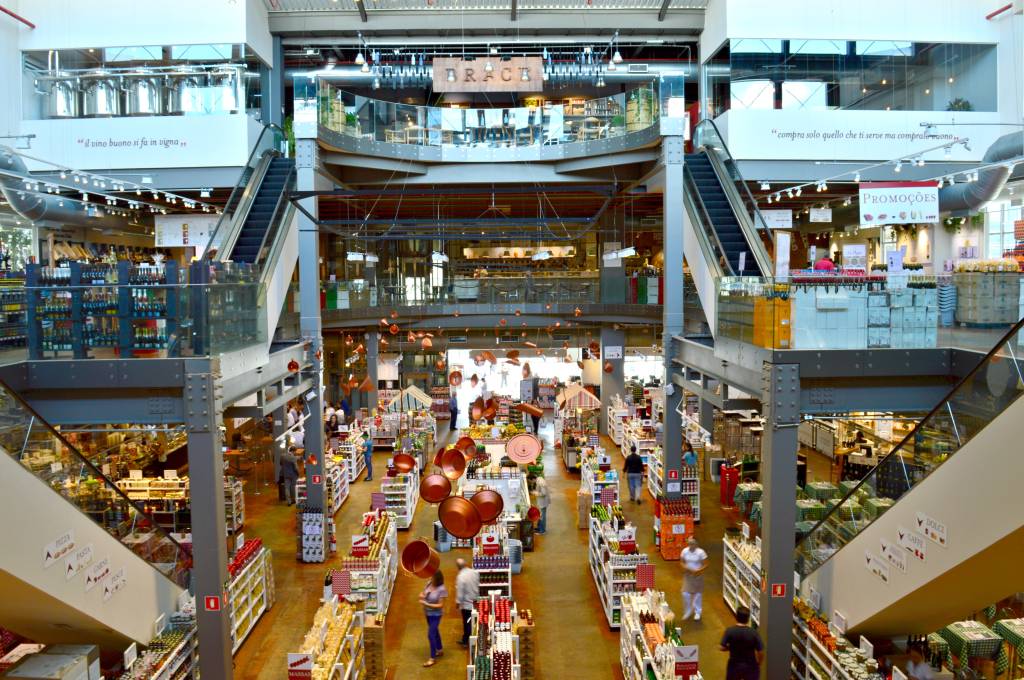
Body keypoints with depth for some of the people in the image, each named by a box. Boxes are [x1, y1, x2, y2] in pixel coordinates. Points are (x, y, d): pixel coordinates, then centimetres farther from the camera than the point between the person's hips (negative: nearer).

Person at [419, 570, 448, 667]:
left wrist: (426, 604, -28)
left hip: (435, 614, -7)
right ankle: (440, 650, 42)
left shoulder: (442, 589, -27)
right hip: (428, 613, 7)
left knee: (431, 635, -5)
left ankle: (432, 658, 7)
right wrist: (421, 595, -17)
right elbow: (422, 593, 8)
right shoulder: (429, 584, -7)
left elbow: (440, 605, -23)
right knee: (435, 631, 23)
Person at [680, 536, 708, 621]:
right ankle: (688, 611, 22)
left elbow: (705, 565, -13)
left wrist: (698, 571, -26)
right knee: (685, 594, -1)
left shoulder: (701, 552, -18)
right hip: (687, 575, 2)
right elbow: (682, 562, 3)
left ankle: (697, 612, 33)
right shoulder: (684, 551, -8)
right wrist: (684, 567, -17)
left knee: (698, 593, 13)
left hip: (698, 575, -2)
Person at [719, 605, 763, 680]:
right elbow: (761, 652, -15)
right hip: (750, 666, -1)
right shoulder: (753, 633, -19)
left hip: (734, 665, 1)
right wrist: (758, 663, 4)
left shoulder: (729, 631, -17)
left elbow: (721, 647, -14)